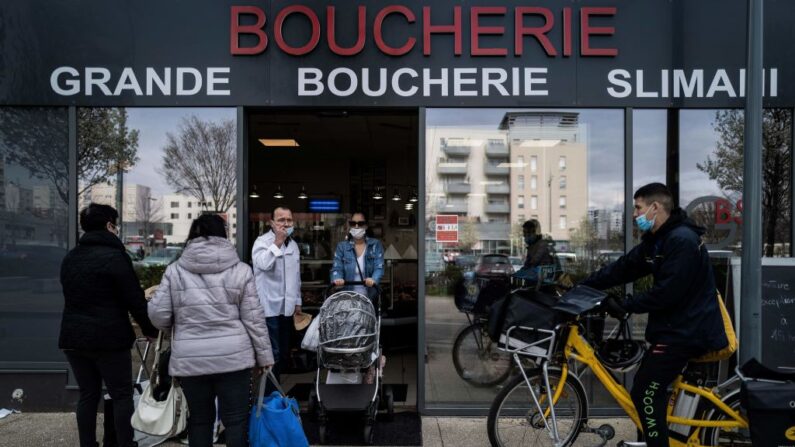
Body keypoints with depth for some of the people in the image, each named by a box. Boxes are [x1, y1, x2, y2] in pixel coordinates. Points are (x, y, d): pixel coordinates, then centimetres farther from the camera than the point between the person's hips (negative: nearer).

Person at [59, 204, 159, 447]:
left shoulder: (69, 258, 11)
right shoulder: (114, 256, -12)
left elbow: (73, 297, 17)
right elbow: (135, 299, -12)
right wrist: (150, 329, -1)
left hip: (73, 337, 7)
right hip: (108, 338, -7)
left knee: (88, 394, 14)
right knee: (122, 395, 3)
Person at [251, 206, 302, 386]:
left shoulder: (293, 244, 12)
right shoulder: (263, 241, -11)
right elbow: (263, 264, -32)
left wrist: (297, 301, 20)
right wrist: (277, 242, -26)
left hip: (287, 307, 8)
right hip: (269, 307, -8)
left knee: (284, 353, 15)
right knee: (272, 354, -5)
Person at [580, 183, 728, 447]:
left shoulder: (682, 240, -20)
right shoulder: (656, 240, 11)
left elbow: (667, 293, -26)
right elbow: (622, 269, 10)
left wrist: (625, 306, -19)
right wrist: (581, 287, 6)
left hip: (685, 331, -10)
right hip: (676, 327, 10)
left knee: (644, 394, -8)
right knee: (652, 390, 17)